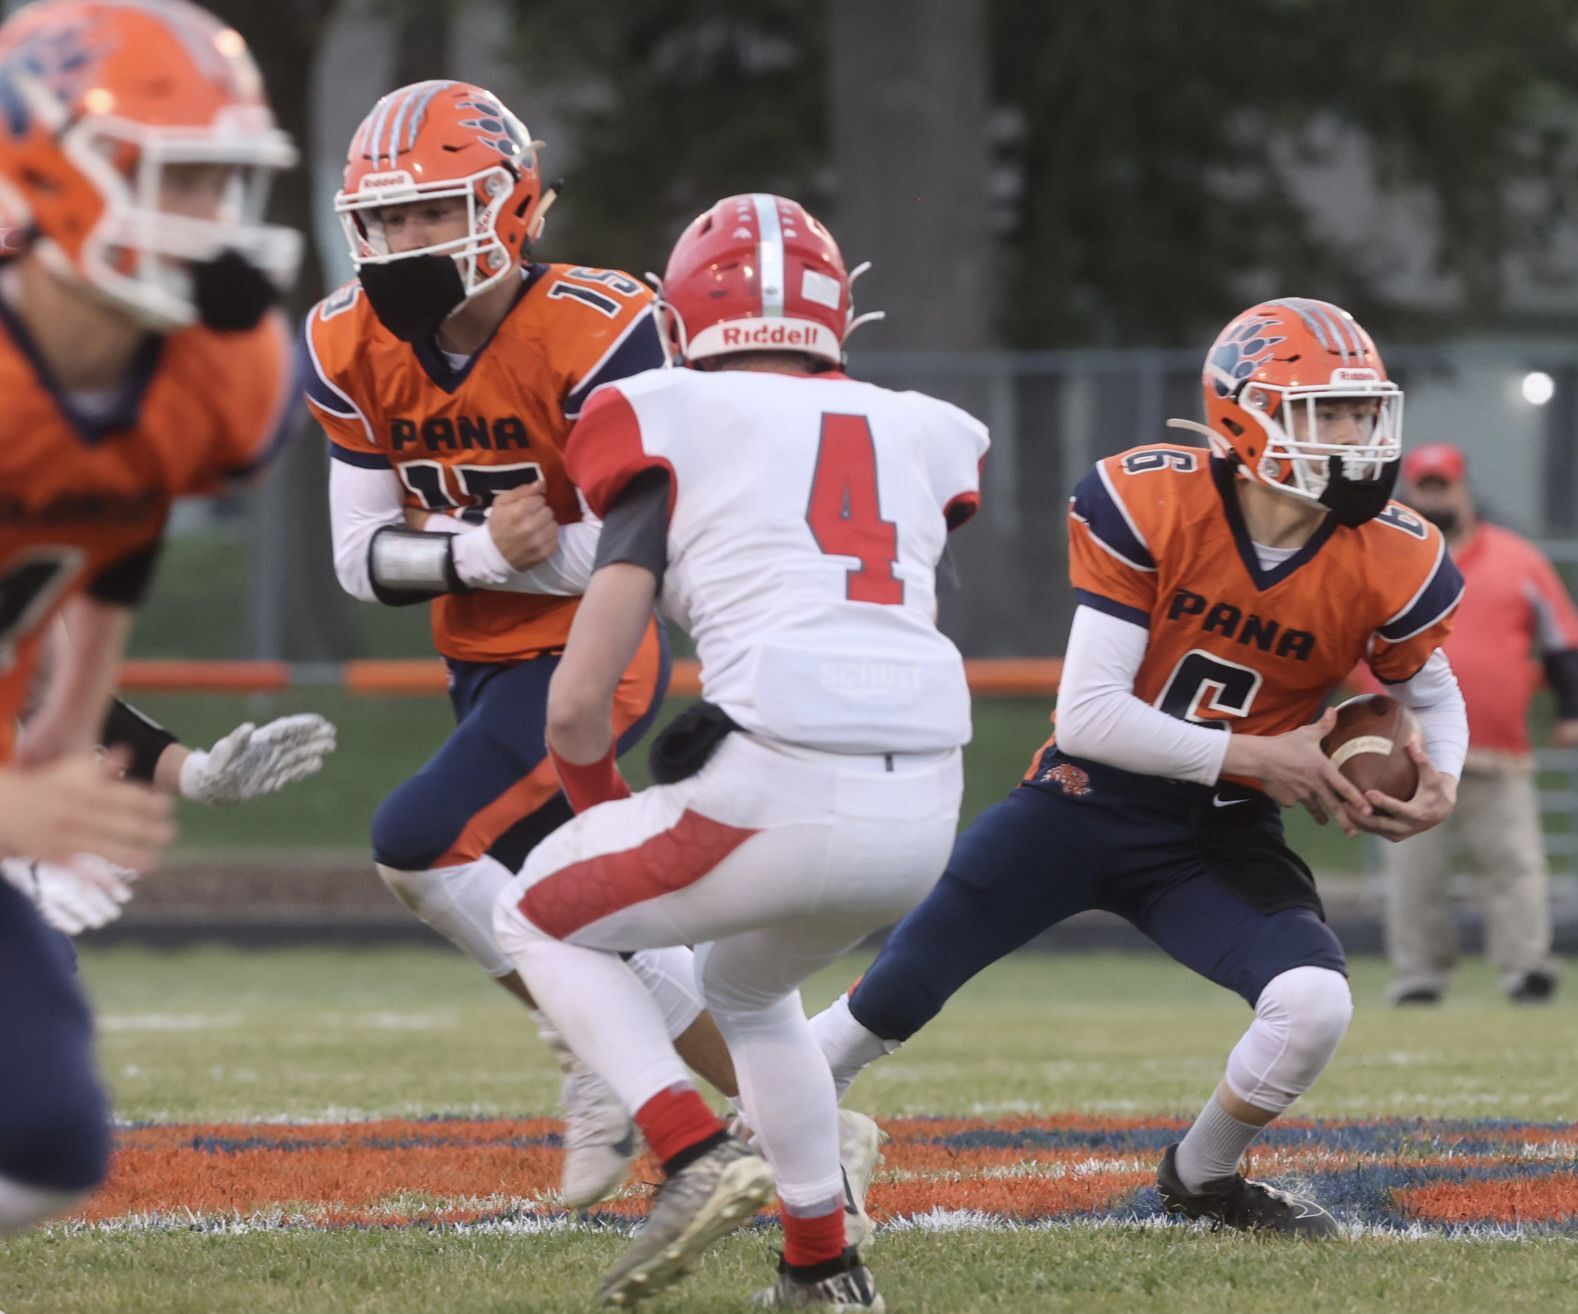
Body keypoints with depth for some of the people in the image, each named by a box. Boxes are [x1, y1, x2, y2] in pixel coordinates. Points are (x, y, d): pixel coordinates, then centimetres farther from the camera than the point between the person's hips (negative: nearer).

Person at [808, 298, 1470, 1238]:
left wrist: (1441, 786, -14)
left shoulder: (1391, 564, -14)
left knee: (1314, 1006, -23)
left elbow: (1434, 695, 8)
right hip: (1090, 800, -1)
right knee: (889, 1004, -1)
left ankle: (1203, 1180, 8)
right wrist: (1255, 755, -25)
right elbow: (1088, 715, -22)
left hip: (1222, 838, 2)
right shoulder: (1148, 505, -21)